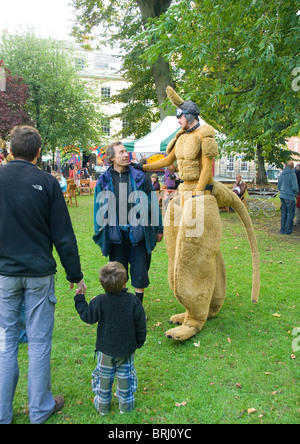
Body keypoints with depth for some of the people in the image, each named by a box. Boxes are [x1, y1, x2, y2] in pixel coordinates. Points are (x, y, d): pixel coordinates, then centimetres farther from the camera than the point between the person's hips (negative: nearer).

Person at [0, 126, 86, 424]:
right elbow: (63, 235, -7)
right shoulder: (47, 183, -8)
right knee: (39, 341, 9)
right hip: (39, 273, -2)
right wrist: (75, 275, 2)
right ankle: (40, 409, 23)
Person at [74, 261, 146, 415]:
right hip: (127, 348, 1)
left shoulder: (99, 301, -20)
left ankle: (103, 405, 31)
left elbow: (88, 317, -9)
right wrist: (139, 342, 11)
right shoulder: (133, 300, -15)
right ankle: (126, 404, 32)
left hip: (106, 348, -1)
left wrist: (79, 299, 3)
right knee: (125, 375, 18)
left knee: (104, 375, 17)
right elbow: (140, 325, -6)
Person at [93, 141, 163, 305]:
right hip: (115, 234, 1)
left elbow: (152, 203, 5)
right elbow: (99, 207, 10)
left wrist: (158, 228, 6)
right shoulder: (104, 180, 3)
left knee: (140, 272, 4)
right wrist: (99, 232, 8)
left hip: (137, 232, -1)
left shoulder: (139, 176, 1)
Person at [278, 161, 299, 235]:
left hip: (282, 196, 7)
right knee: (291, 214, 4)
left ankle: (282, 229, 18)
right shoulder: (292, 175, -13)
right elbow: (295, 187, -16)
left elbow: (279, 187, 14)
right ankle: (287, 230, 5)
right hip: (290, 197, -7)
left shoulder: (281, 174, 7)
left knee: (283, 213, 15)